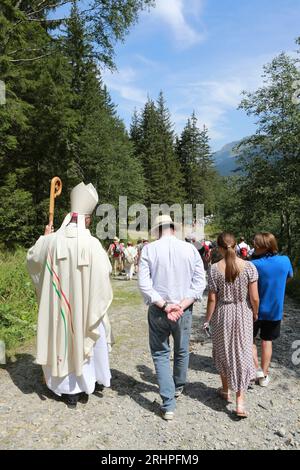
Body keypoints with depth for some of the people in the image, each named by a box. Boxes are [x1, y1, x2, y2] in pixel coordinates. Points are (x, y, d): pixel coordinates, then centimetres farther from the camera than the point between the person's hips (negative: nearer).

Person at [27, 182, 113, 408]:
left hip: (58, 305, 3)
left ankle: (68, 389, 28)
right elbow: (103, 274, -13)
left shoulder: (52, 240, -8)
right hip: (85, 306, -2)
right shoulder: (92, 243, -18)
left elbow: (32, 257, 9)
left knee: (63, 339, 16)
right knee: (84, 339, 18)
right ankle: (84, 383, 36)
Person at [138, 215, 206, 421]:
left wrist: (164, 305, -13)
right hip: (184, 311, 2)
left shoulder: (149, 249, -8)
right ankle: (178, 387, 45)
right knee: (182, 351, 23)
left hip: (157, 311, -2)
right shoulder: (190, 249, -4)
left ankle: (169, 404, 10)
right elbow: (200, 282, -7)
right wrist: (181, 306, -11)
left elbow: (144, 284, -13)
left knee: (161, 354, 13)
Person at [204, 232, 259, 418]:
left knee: (223, 352, 19)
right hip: (243, 314, 0)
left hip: (222, 314, 0)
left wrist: (208, 319, 4)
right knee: (243, 353, 10)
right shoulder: (249, 267, -12)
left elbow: (212, 299, -8)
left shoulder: (214, 269, -12)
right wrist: (256, 314, 9)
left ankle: (226, 390, 36)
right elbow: (254, 298, -9)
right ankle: (240, 401, 8)